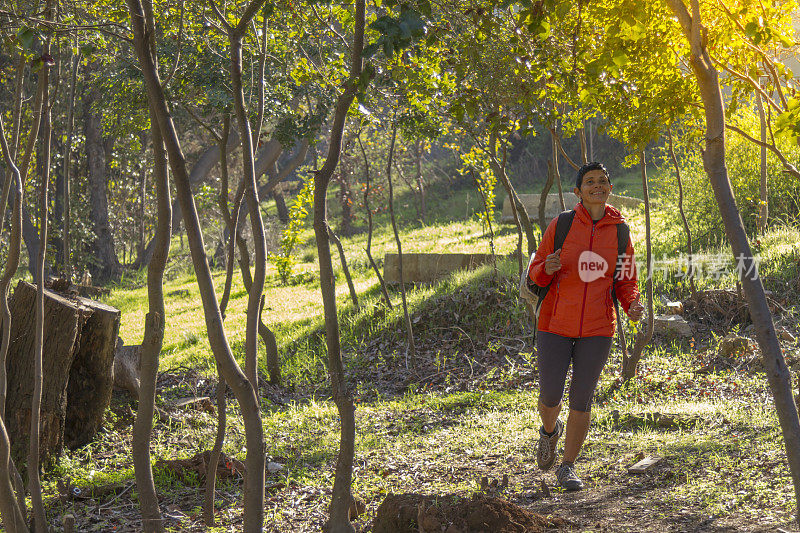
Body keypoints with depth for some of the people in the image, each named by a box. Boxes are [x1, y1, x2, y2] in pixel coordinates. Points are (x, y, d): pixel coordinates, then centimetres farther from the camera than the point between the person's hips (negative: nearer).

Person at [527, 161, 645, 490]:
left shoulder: (620, 232, 2)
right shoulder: (560, 226, -3)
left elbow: (626, 281, 9)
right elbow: (535, 274, 2)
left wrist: (632, 305, -12)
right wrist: (547, 269, -21)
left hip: (597, 328, 1)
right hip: (555, 325, -1)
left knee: (581, 399, 1)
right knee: (550, 397, 0)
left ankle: (567, 468, 15)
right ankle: (550, 430, 36)